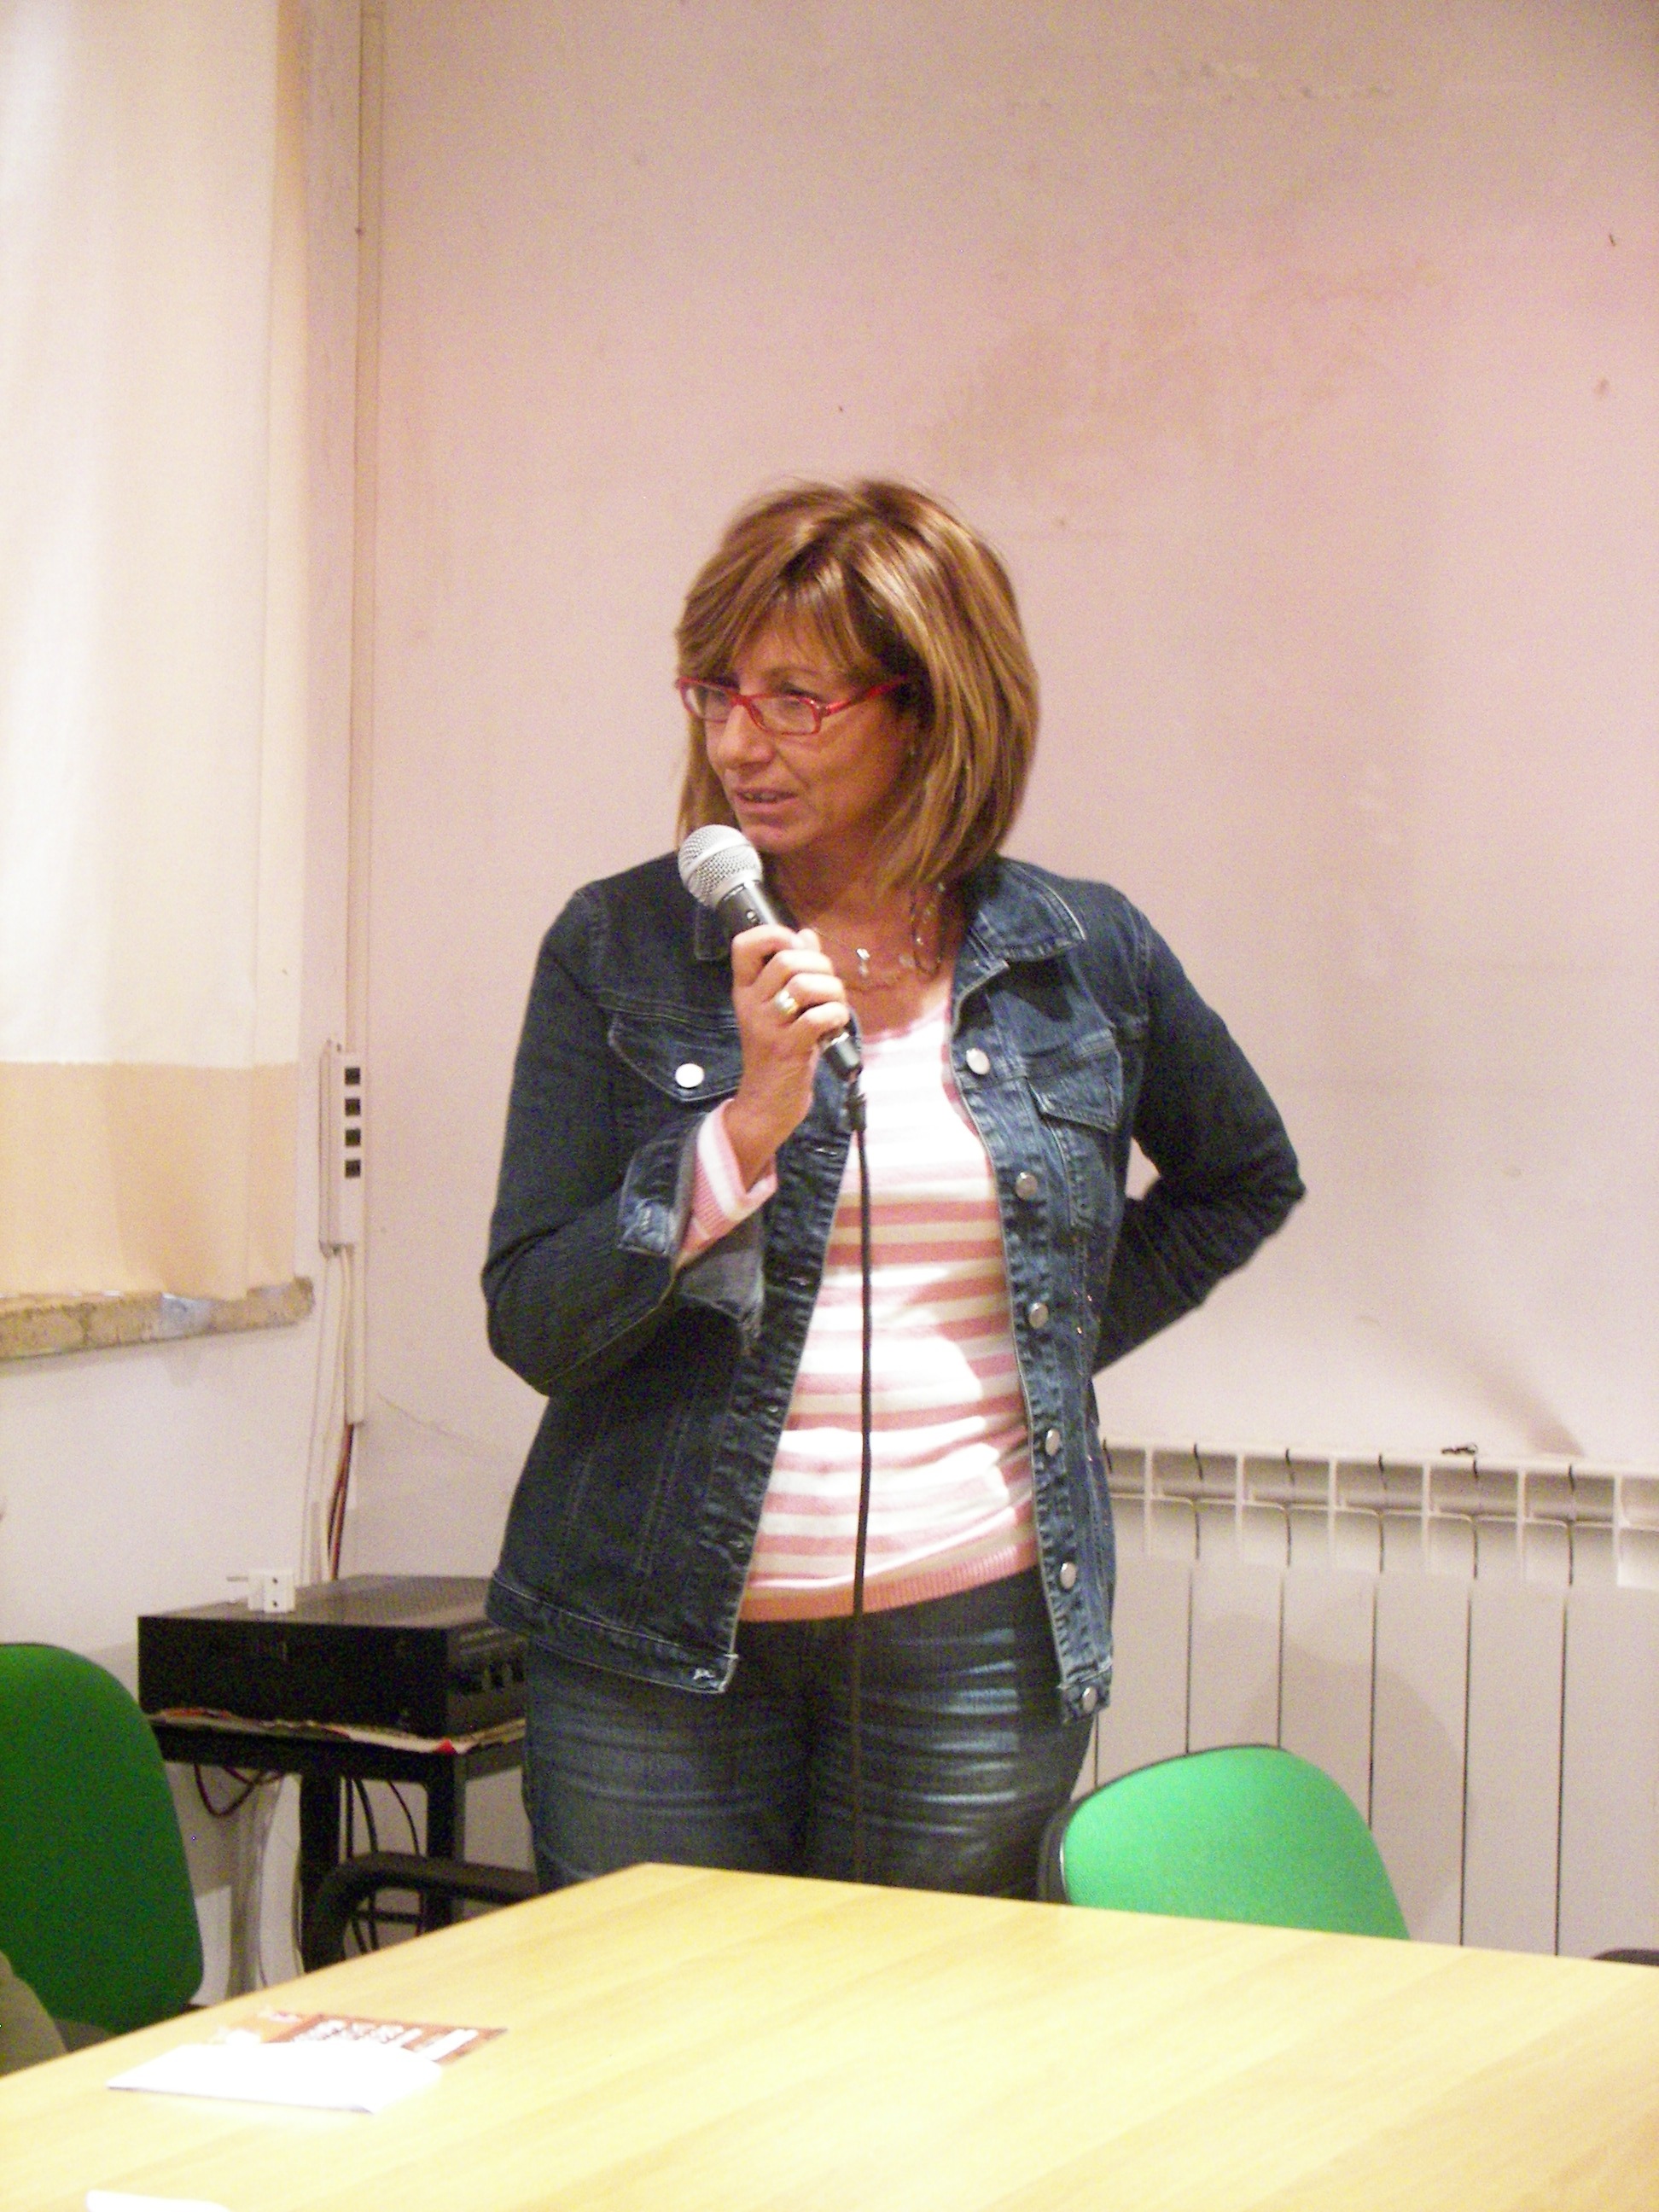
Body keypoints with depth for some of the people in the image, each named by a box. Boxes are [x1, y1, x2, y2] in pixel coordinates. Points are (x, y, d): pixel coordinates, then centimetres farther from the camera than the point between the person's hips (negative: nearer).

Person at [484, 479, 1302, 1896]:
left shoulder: (1085, 958, 4)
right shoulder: (620, 948, 0)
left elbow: (1247, 1178, 23)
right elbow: (533, 1326, -5)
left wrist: (1064, 1338, 10)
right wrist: (750, 1123, -17)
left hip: (978, 1636, 1)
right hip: (657, 1645, -1)